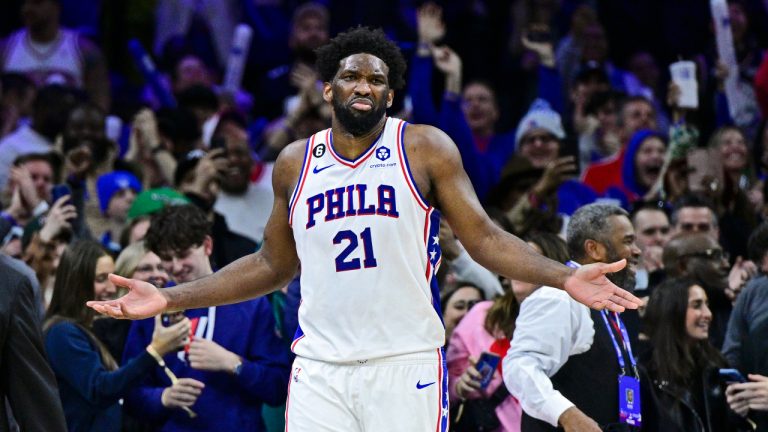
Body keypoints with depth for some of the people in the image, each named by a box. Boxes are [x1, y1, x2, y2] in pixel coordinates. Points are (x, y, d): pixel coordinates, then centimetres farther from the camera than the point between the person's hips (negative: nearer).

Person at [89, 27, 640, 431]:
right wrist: (171, 299, 15)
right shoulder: (295, 163, 11)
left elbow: (483, 237, -1)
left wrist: (564, 277, -17)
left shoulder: (425, 148, 2)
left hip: (406, 362, -3)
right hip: (320, 369, 3)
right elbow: (273, 265, 21)